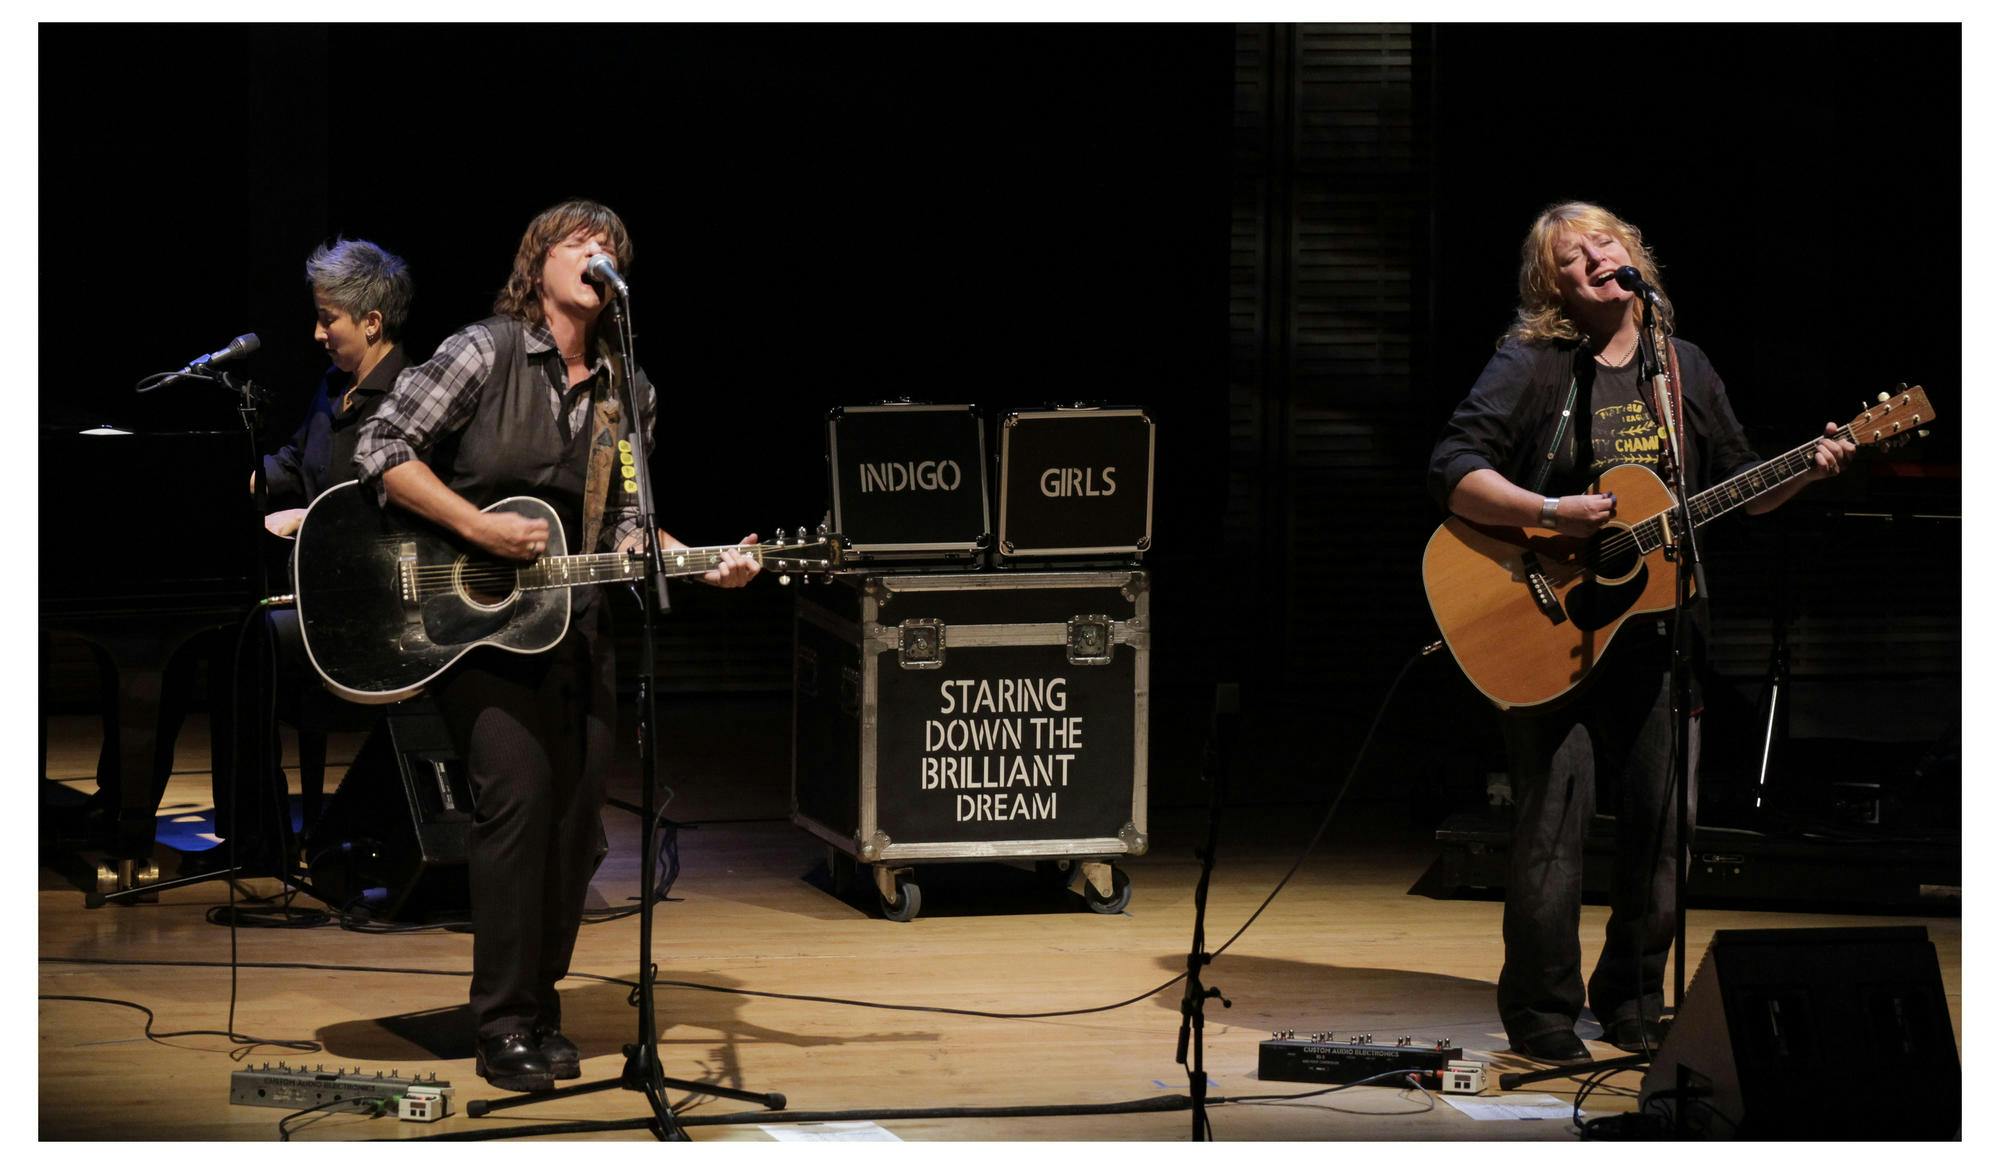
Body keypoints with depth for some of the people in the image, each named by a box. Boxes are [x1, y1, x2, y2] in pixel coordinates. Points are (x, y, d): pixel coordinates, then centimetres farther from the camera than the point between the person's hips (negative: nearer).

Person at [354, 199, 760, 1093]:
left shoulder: (627, 393, 11)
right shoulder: (486, 353, -5)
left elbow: (623, 526, 13)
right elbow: (382, 450, -9)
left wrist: (704, 565, -4)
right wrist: (478, 527, -18)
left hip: (574, 624, 6)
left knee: (577, 813, 2)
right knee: (519, 791, -17)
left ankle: (540, 1007, 19)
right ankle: (506, 1030, -10)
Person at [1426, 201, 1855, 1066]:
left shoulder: (1684, 368, 12)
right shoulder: (1530, 366, -4)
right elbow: (1452, 473, -13)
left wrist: (1804, 473, -1)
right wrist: (1551, 514, -23)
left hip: (1656, 627, 5)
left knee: (1663, 817, 5)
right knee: (1554, 819, -7)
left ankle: (1631, 1001, 21)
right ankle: (1541, 1017, 4)